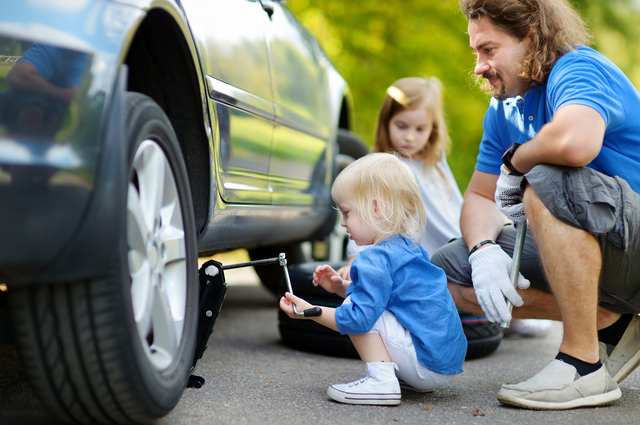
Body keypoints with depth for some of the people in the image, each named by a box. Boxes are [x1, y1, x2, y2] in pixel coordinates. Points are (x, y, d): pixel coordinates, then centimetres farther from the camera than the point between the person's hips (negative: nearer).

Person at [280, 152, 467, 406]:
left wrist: (310, 311, -10)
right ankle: (406, 376, 14)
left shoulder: (375, 260, -17)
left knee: (359, 309, -9)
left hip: (427, 363, -10)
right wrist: (340, 286, 13)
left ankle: (382, 381, -17)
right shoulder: (409, 248, 13)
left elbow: (358, 318, -22)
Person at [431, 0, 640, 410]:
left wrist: (515, 161, -20)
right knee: (449, 270, 3)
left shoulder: (578, 70, -18)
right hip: (599, 258, 9)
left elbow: (574, 143, -42)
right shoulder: (505, 107, 10)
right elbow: (480, 197, 11)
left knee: (549, 182, -36)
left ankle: (585, 366, -23)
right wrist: (484, 249, -11)